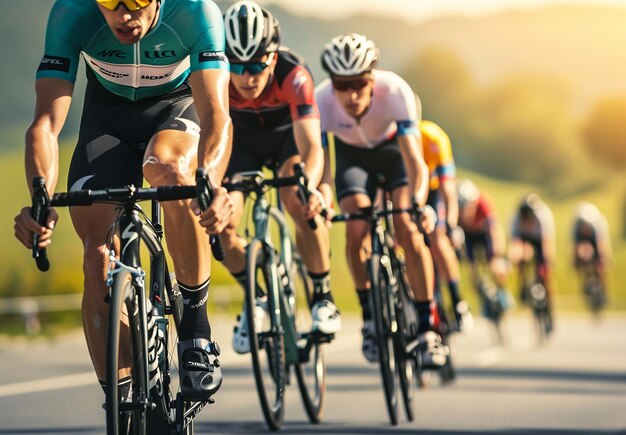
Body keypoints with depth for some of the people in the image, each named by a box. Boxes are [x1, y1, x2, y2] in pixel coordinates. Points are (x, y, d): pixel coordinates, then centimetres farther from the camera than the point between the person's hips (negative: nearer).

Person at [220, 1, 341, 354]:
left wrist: (308, 186, -67)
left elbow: (311, 147, -46)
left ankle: (323, 296, -10)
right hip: (242, 138, 2)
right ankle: (257, 298, 9)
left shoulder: (294, 75, -37)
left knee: (301, 204, -31)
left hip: (288, 135, -2)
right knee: (220, 223, -18)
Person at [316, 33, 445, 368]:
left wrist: (418, 202, -62)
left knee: (408, 230, -19)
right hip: (352, 154, 1)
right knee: (357, 230, -20)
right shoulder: (321, 101, -35)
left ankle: (426, 327, -10)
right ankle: (370, 315, 1)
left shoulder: (395, 92, -38)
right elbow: (319, 165, -38)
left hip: (394, 146, -1)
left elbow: (414, 161, -43)